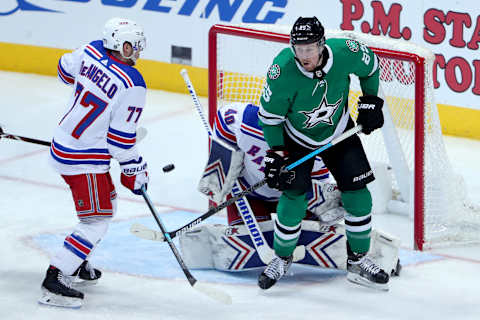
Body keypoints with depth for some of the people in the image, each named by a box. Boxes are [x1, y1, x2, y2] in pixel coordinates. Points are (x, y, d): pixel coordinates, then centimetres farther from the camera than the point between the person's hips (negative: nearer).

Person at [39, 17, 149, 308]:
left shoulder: (91, 51, -3)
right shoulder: (132, 85, -23)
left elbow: (66, 69, 19)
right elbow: (121, 137, -19)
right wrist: (135, 169, -5)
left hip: (62, 145, 9)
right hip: (84, 159, -9)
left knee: (107, 202, 25)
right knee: (97, 220, -6)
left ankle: (77, 268, 32)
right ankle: (55, 280, -14)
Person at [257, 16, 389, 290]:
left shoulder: (345, 53, -27)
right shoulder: (282, 70, -32)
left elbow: (370, 66, -1)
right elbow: (270, 116, -17)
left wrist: (370, 102, -1)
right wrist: (276, 154, -20)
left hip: (338, 132, 2)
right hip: (296, 137, -2)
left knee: (357, 192, -3)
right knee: (294, 196, -12)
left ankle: (358, 260, 13)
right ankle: (282, 259, 9)